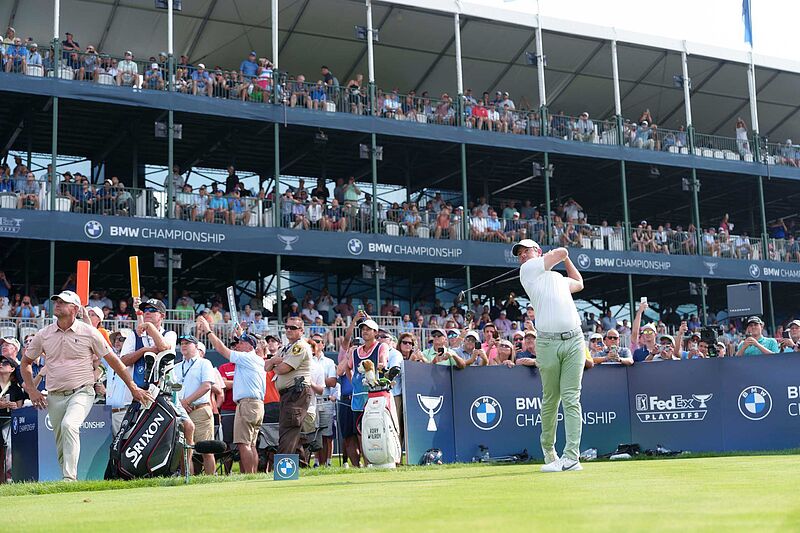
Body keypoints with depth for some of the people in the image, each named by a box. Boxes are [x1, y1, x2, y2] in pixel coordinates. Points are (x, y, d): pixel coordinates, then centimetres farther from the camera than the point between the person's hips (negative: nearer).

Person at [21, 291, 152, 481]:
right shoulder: (43, 335, 7)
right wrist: (32, 391, 8)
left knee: (69, 425, -30)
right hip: (55, 397, 4)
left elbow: (113, 360, 3)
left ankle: (70, 477, -32)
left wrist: (133, 388, 2)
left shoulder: (89, 332, -2)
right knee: (61, 448, 6)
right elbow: (26, 362, 20)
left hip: (82, 393, -4)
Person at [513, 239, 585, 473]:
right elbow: (560, 252, 10)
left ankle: (571, 456, -10)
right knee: (550, 400, 3)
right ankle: (548, 452, 20)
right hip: (547, 343, -3)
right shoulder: (528, 270, 9)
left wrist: (566, 259, 49)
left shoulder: (559, 278, 26)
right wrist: (564, 255, 31)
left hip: (574, 341, 3)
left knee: (571, 399, -6)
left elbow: (579, 283, 47)